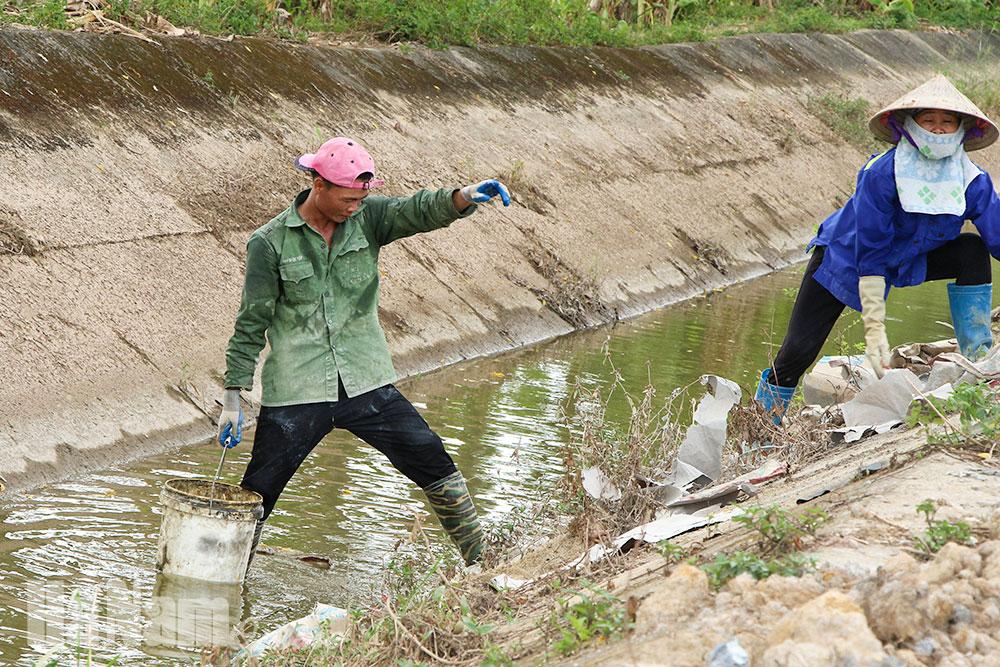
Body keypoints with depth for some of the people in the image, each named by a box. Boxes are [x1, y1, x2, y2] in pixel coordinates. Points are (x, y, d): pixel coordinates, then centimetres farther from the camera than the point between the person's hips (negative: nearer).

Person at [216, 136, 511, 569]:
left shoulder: (366, 219, 1)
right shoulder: (269, 244, -6)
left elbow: (419, 211, -18)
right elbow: (251, 326, -2)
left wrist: (465, 197, -39)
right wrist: (233, 397, -5)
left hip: (365, 384, 3)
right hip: (295, 395, -3)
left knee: (436, 468, 1)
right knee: (257, 496, 2)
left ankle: (481, 562, 15)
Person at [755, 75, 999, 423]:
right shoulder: (880, 175, -31)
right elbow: (869, 256, -29)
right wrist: (874, 328, -32)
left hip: (908, 261, 4)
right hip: (845, 257, -4)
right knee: (798, 351, -12)